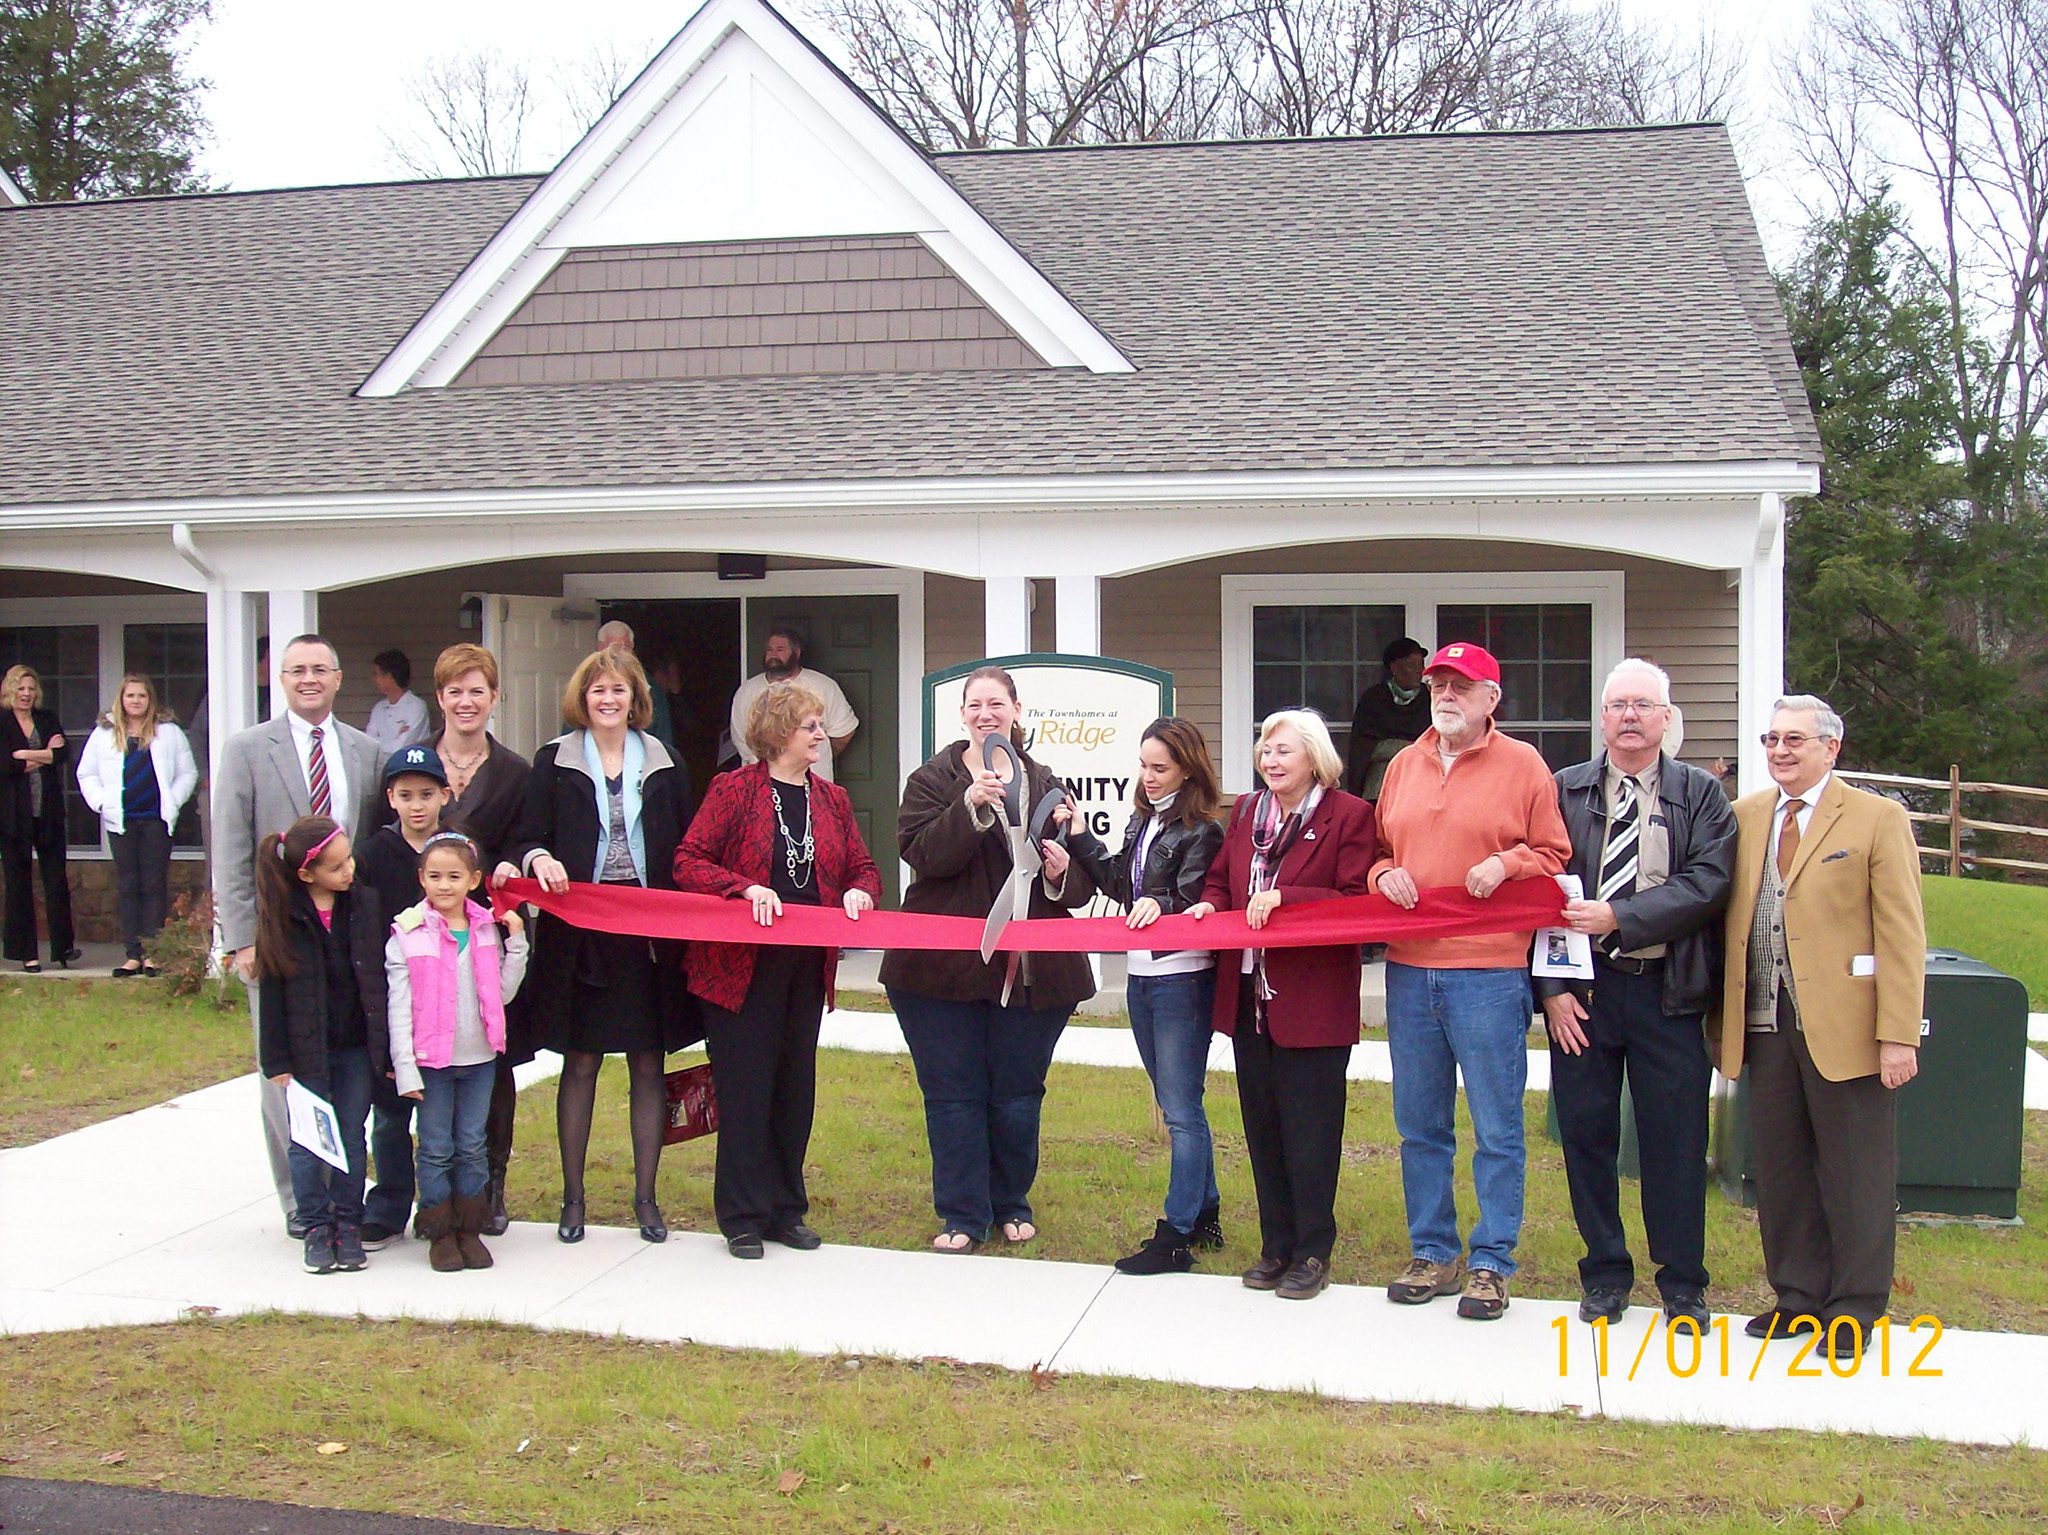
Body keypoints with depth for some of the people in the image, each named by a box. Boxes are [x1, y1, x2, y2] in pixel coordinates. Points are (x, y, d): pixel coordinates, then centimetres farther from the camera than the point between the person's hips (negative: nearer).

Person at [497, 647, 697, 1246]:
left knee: (648, 1065, 6)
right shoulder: (553, 763, 4)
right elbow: (526, 838, 0)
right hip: (578, 936, -1)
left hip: (649, 934, 1)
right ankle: (572, 1197, 15)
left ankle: (645, 1197, 16)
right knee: (580, 1063, 4)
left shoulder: (663, 765, 8)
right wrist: (537, 858, -23)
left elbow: (684, 852, 9)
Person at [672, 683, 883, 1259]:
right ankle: (743, 1218, 9)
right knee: (745, 1090, -1)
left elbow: (863, 866, 15)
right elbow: (688, 863, -9)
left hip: (807, 966, 5)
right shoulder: (733, 789, -5)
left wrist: (860, 890, -8)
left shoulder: (832, 799, 11)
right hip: (741, 965, -5)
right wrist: (747, 889, -24)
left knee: (796, 1087, 11)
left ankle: (786, 1211, 22)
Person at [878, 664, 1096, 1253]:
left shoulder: (1043, 783, 11)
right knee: (954, 1093, 1)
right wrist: (971, 806, -26)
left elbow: (1080, 881, 15)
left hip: (1030, 967, 2)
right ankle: (963, 1215, 11)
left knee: (1018, 1093, 9)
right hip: (945, 966, -2)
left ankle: (1012, 1204, 26)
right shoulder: (934, 779, 3)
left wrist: (1063, 872, -9)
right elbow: (922, 854, -14)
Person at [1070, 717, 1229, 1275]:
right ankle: (1204, 1214, 27)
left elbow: (1195, 906, -15)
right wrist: (1080, 837, 13)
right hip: (1141, 976, 9)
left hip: (1183, 979, -9)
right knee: (1176, 1105, 16)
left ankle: (1177, 1235, -1)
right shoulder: (1142, 820, 13)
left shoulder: (1201, 831, -11)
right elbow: (1121, 883, 19)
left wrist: (1162, 906, -34)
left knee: (1181, 1110, -4)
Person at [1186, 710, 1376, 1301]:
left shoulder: (1349, 815, -7)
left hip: (1313, 1000, -6)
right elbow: (1220, 879, 18)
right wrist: (1209, 905, -4)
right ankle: (1276, 1246, 22)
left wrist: (1284, 898, -21)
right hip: (1249, 994, 6)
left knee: (1309, 1129, 0)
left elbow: (1357, 901, -13)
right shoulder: (1246, 812, 12)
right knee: (1262, 1126, 12)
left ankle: (1313, 1253, 11)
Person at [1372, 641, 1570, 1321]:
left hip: (1489, 971, -5)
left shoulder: (1523, 765, 0)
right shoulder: (1404, 765, 14)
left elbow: (1554, 855, 2)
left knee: (1496, 1130, 1)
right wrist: (1386, 874, 0)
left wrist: (1505, 863, -16)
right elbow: (1378, 848, 21)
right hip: (1409, 969, 5)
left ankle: (1491, 1263, 10)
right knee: (1419, 1126, 12)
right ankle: (1432, 1254, 23)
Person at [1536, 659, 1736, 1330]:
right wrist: (1551, 985, -7)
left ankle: (1683, 1283, 17)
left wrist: (1619, 916, -16)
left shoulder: (1701, 794, 5)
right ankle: (1605, 1274, 21)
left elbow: (1708, 883, -8)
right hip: (1582, 992, 1)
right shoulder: (1565, 791, 7)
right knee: (1586, 1134, 6)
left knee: (1676, 1140, 4)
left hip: (1667, 991, -1)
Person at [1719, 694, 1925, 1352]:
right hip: (1765, 1024, 4)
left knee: (1854, 1174, 4)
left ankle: (1855, 1308, 16)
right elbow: (1724, 920, 12)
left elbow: (1902, 936, -6)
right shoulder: (1743, 818, 11)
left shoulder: (1878, 819, -2)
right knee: (1781, 1170, 11)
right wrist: (1722, 1021, 6)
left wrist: (1899, 1034, -13)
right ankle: (1798, 1295, 24)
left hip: (1844, 1026, -4)